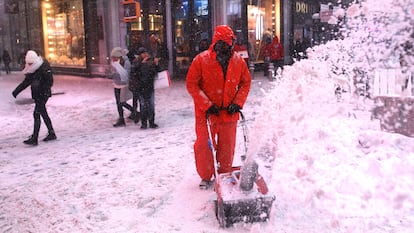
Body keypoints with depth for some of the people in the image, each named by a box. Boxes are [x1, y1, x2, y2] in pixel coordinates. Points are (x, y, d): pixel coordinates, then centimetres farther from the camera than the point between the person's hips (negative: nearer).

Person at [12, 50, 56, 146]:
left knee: (36, 114, -11)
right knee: (43, 114, 14)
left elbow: (49, 82, -15)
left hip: (43, 94, -8)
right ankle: (51, 134, 25)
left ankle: (34, 139, -9)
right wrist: (16, 91, 9)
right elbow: (26, 82, 15)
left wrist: (39, 88, -25)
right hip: (36, 95, 8)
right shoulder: (31, 69, 9)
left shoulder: (44, 68, -14)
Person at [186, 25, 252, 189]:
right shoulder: (201, 60, -10)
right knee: (204, 145, 5)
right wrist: (206, 105, -15)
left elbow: (246, 83, 9)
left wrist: (238, 102, -5)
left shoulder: (238, 61, -1)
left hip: (229, 112, 2)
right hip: (206, 113, -2)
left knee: (227, 146, 11)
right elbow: (191, 84, -9)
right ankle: (205, 177, 23)